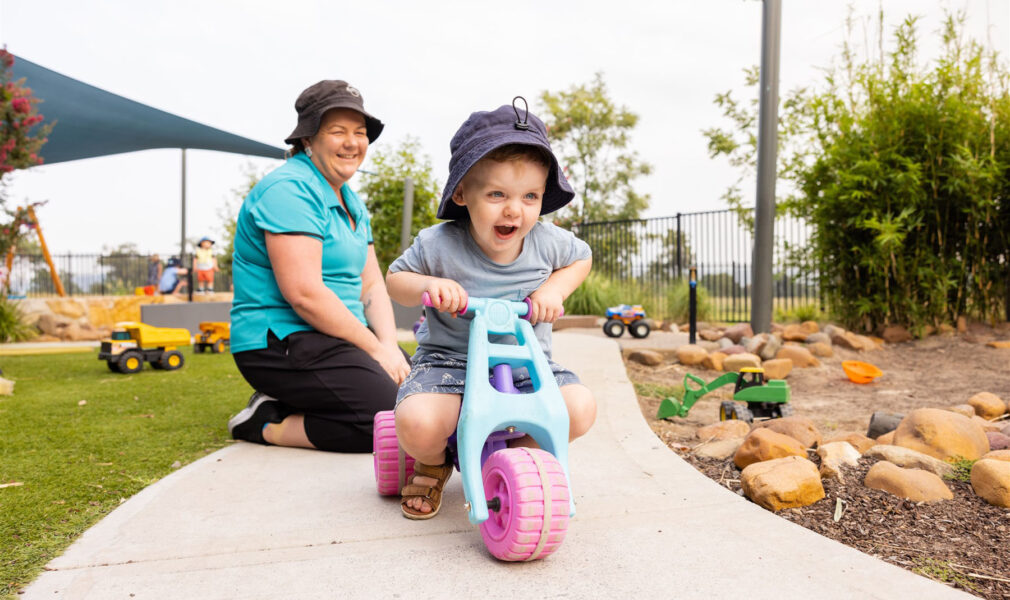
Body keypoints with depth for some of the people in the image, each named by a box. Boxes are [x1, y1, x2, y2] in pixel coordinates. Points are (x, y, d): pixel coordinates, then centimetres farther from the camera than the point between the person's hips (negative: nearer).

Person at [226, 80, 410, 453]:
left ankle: (283, 407, 5)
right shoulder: (289, 190, -14)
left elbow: (371, 284, 11)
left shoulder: (351, 202, 16)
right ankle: (269, 425, -4)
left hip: (335, 339, 10)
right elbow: (304, 294, -22)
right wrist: (374, 348, -16)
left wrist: (389, 346, -6)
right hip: (281, 345, -10)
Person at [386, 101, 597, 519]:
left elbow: (582, 257, 15)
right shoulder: (439, 244, -13)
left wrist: (555, 288, -6)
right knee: (417, 423, -32)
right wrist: (427, 285, -22)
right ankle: (432, 465, 10)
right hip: (449, 359, -2)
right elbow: (395, 278, 2)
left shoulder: (548, 242, -6)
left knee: (579, 408, -22)